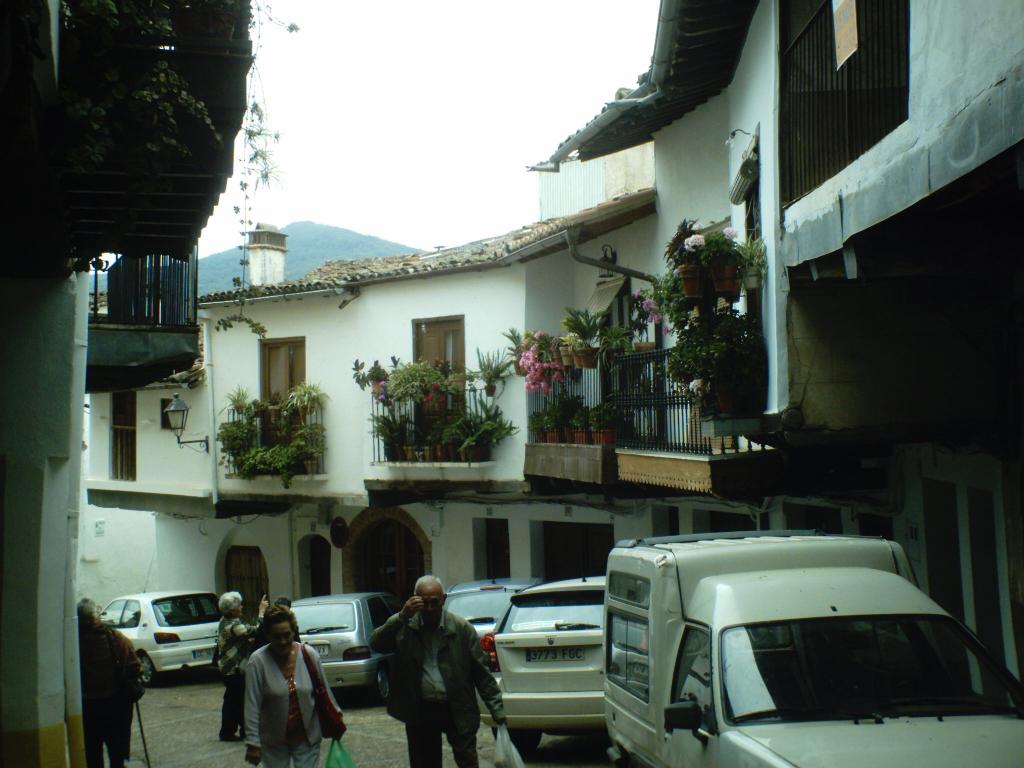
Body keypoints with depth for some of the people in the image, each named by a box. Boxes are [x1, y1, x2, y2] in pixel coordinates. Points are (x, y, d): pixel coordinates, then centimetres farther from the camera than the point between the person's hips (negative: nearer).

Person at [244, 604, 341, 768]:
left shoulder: (310, 655, -6)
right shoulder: (258, 661, -14)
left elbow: (324, 692, 6)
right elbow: (252, 704, -14)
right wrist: (253, 742, -16)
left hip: (307, 738, 1)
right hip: (273, 741, -1)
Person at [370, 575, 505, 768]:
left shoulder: (462, 629, -4)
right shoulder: (406, 628, -2)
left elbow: (482, 674, -2)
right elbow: (376, 643, -15)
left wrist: (498, 712, -4)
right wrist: (401, 617, -24)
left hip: (457, 710, -2)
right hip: (420, 711, 2)